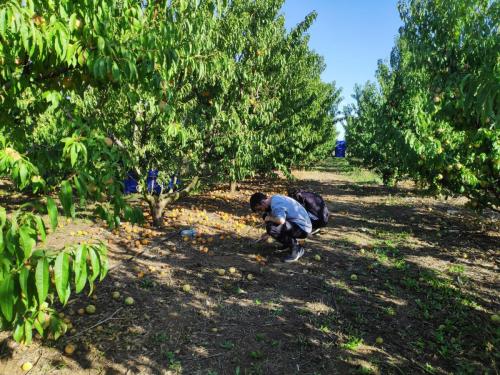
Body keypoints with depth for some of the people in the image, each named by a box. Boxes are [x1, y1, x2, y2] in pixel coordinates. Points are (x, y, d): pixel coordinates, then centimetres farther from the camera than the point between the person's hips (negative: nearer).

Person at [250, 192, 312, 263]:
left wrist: (269, 218, -19)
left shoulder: (275, 204, -23)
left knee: (272, 228, -30)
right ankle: (289, 241, 21)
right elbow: (277, 218, 22)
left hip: (302, 228, -10)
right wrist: (267, 234, 20)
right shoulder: (275, 198, 8)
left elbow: (281, 220, -41)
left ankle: (296, 249, -11)